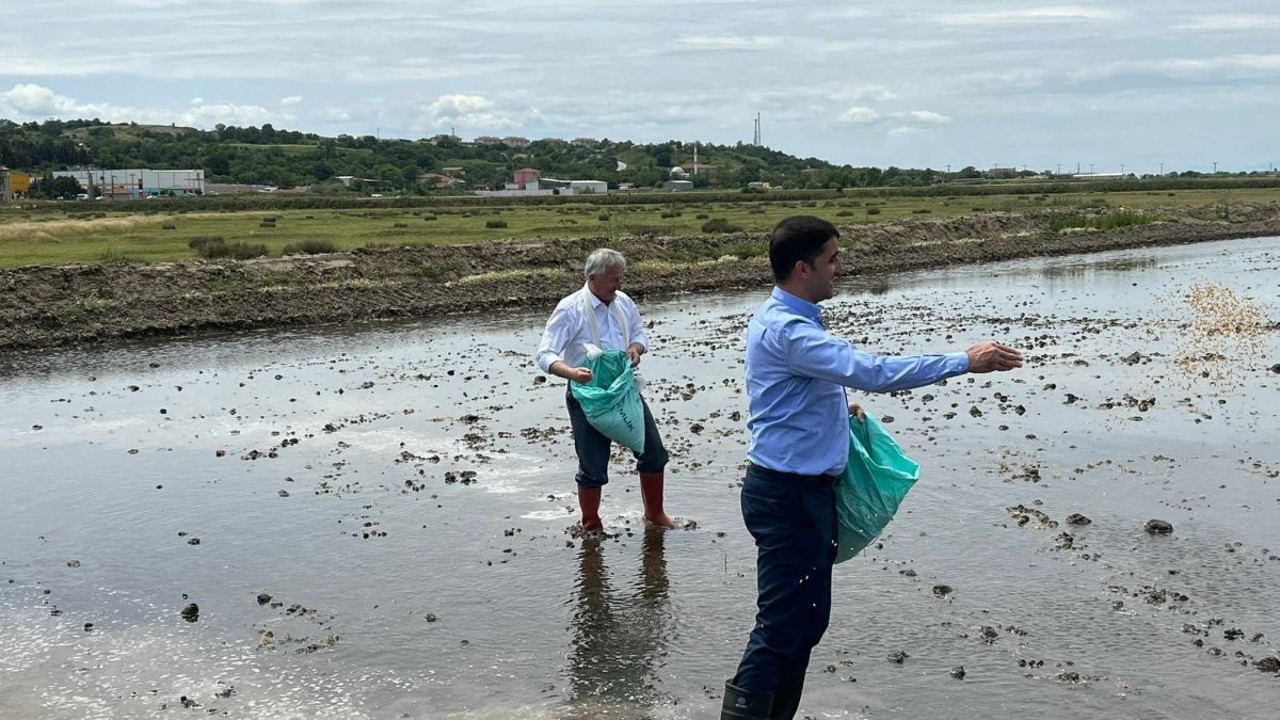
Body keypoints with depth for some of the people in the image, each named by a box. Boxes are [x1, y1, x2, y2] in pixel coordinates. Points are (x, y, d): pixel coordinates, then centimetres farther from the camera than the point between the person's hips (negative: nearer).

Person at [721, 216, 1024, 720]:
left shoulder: (788, 320, 12)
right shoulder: (786, 330, -22)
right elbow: (873, 372, -28)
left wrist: (837, 405, 12)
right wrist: (965, 361, -23)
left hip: (804, 490, 11)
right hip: (787, 495, -11)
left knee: (808, 617, 16)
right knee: (784, 624, -7)